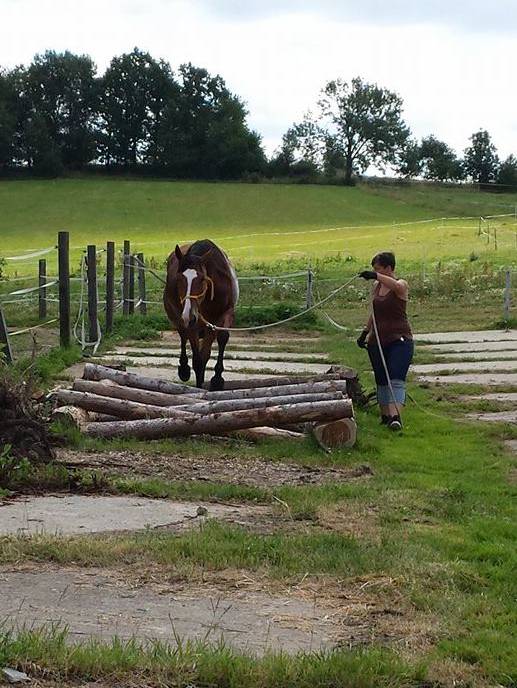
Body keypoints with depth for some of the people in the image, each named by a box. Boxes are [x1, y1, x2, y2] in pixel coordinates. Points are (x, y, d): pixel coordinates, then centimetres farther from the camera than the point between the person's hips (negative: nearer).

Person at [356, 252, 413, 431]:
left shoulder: (401, 285, -9)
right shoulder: (376, 286, 10)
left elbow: (396, 286, -36)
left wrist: (376, 276, -46)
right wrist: (365, 332, 20)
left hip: (400, 340, -7)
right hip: (377, 341, 7)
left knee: (396, 380, -17)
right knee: (381, 381, 10)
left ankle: (395, 417, -28)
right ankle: (385, 415, 20)